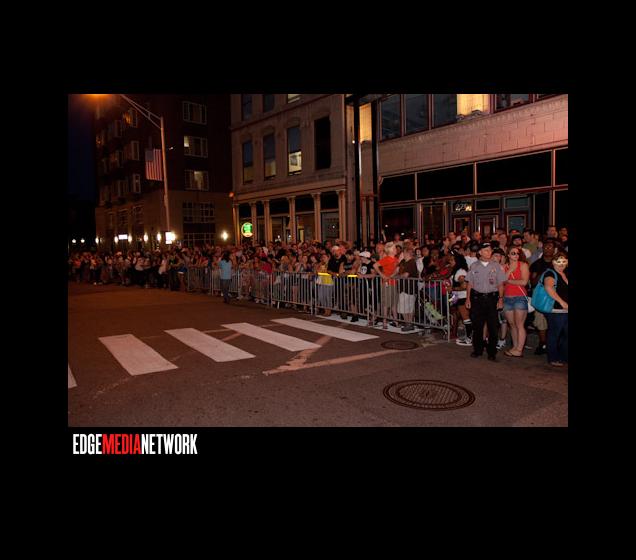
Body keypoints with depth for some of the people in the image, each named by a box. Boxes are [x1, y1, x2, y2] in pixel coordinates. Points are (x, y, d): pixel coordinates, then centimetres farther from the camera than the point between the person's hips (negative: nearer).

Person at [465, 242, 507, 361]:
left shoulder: (497, 266, 5)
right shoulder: (474, 266, 7)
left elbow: (501, 284, 4)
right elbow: (469, 283, 8)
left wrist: (500, 299, -4)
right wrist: (468, 298, 3)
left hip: (492, 298, -1)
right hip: (477, 298, 1)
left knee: (493, 326, 0)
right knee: (477, 325, 5)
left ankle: (492, 352, 9)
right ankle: (477, 350, 18)